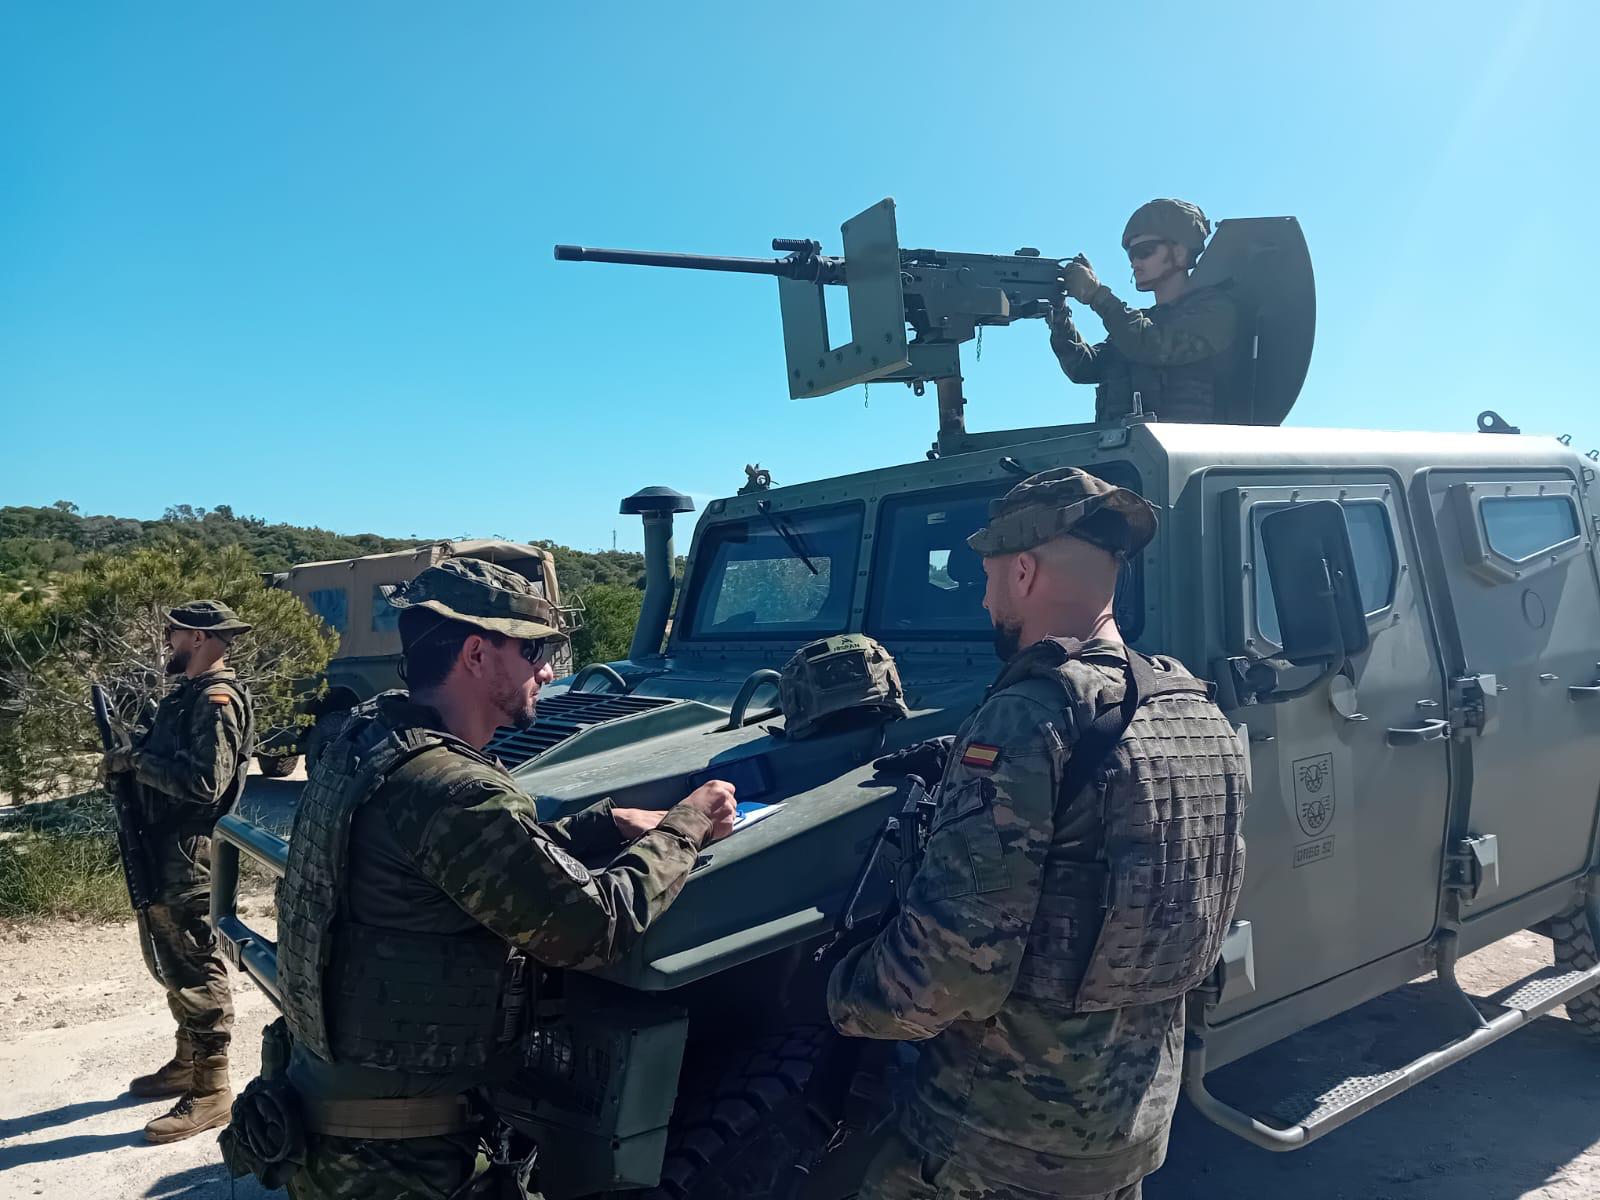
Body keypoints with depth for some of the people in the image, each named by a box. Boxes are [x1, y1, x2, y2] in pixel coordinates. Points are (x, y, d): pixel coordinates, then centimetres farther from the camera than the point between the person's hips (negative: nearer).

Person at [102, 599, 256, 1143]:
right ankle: (186, 1063, 33)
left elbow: (205, 782, -26)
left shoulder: (218, 699, -16)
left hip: (189, 853, -10)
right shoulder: (187, 694, 16)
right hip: (162, 849, 10)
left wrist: (136, 762, -17)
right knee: (172, 963, 19)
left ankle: (210, 1090, 2)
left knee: (195, 968, -5)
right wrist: (130, 757, 2)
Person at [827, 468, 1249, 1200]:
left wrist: (844, 998, -10)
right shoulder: (1196, 713, 0)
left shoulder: (1032, 714, -25)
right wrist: (958, 759, 19)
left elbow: (953, 958, -28)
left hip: (1005, 1138, -7)